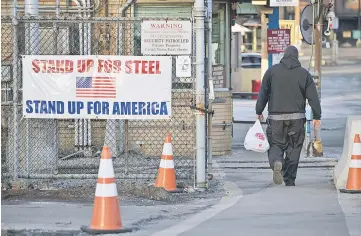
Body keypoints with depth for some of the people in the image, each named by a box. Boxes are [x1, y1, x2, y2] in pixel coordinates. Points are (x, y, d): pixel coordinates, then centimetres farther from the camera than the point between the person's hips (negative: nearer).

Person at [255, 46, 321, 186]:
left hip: (276, 117, 0)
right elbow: (313, 97, 3)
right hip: (297, 117, 0)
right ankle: (289, 180, 7)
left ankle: (276, 162, -25)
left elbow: (263, 93, 4)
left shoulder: (272, 71, 3)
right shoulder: (304, 74, 4)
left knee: (276, 144, 7)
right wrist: (317, 116, 8)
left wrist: (259, 112, 14)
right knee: (294, 148, 8)